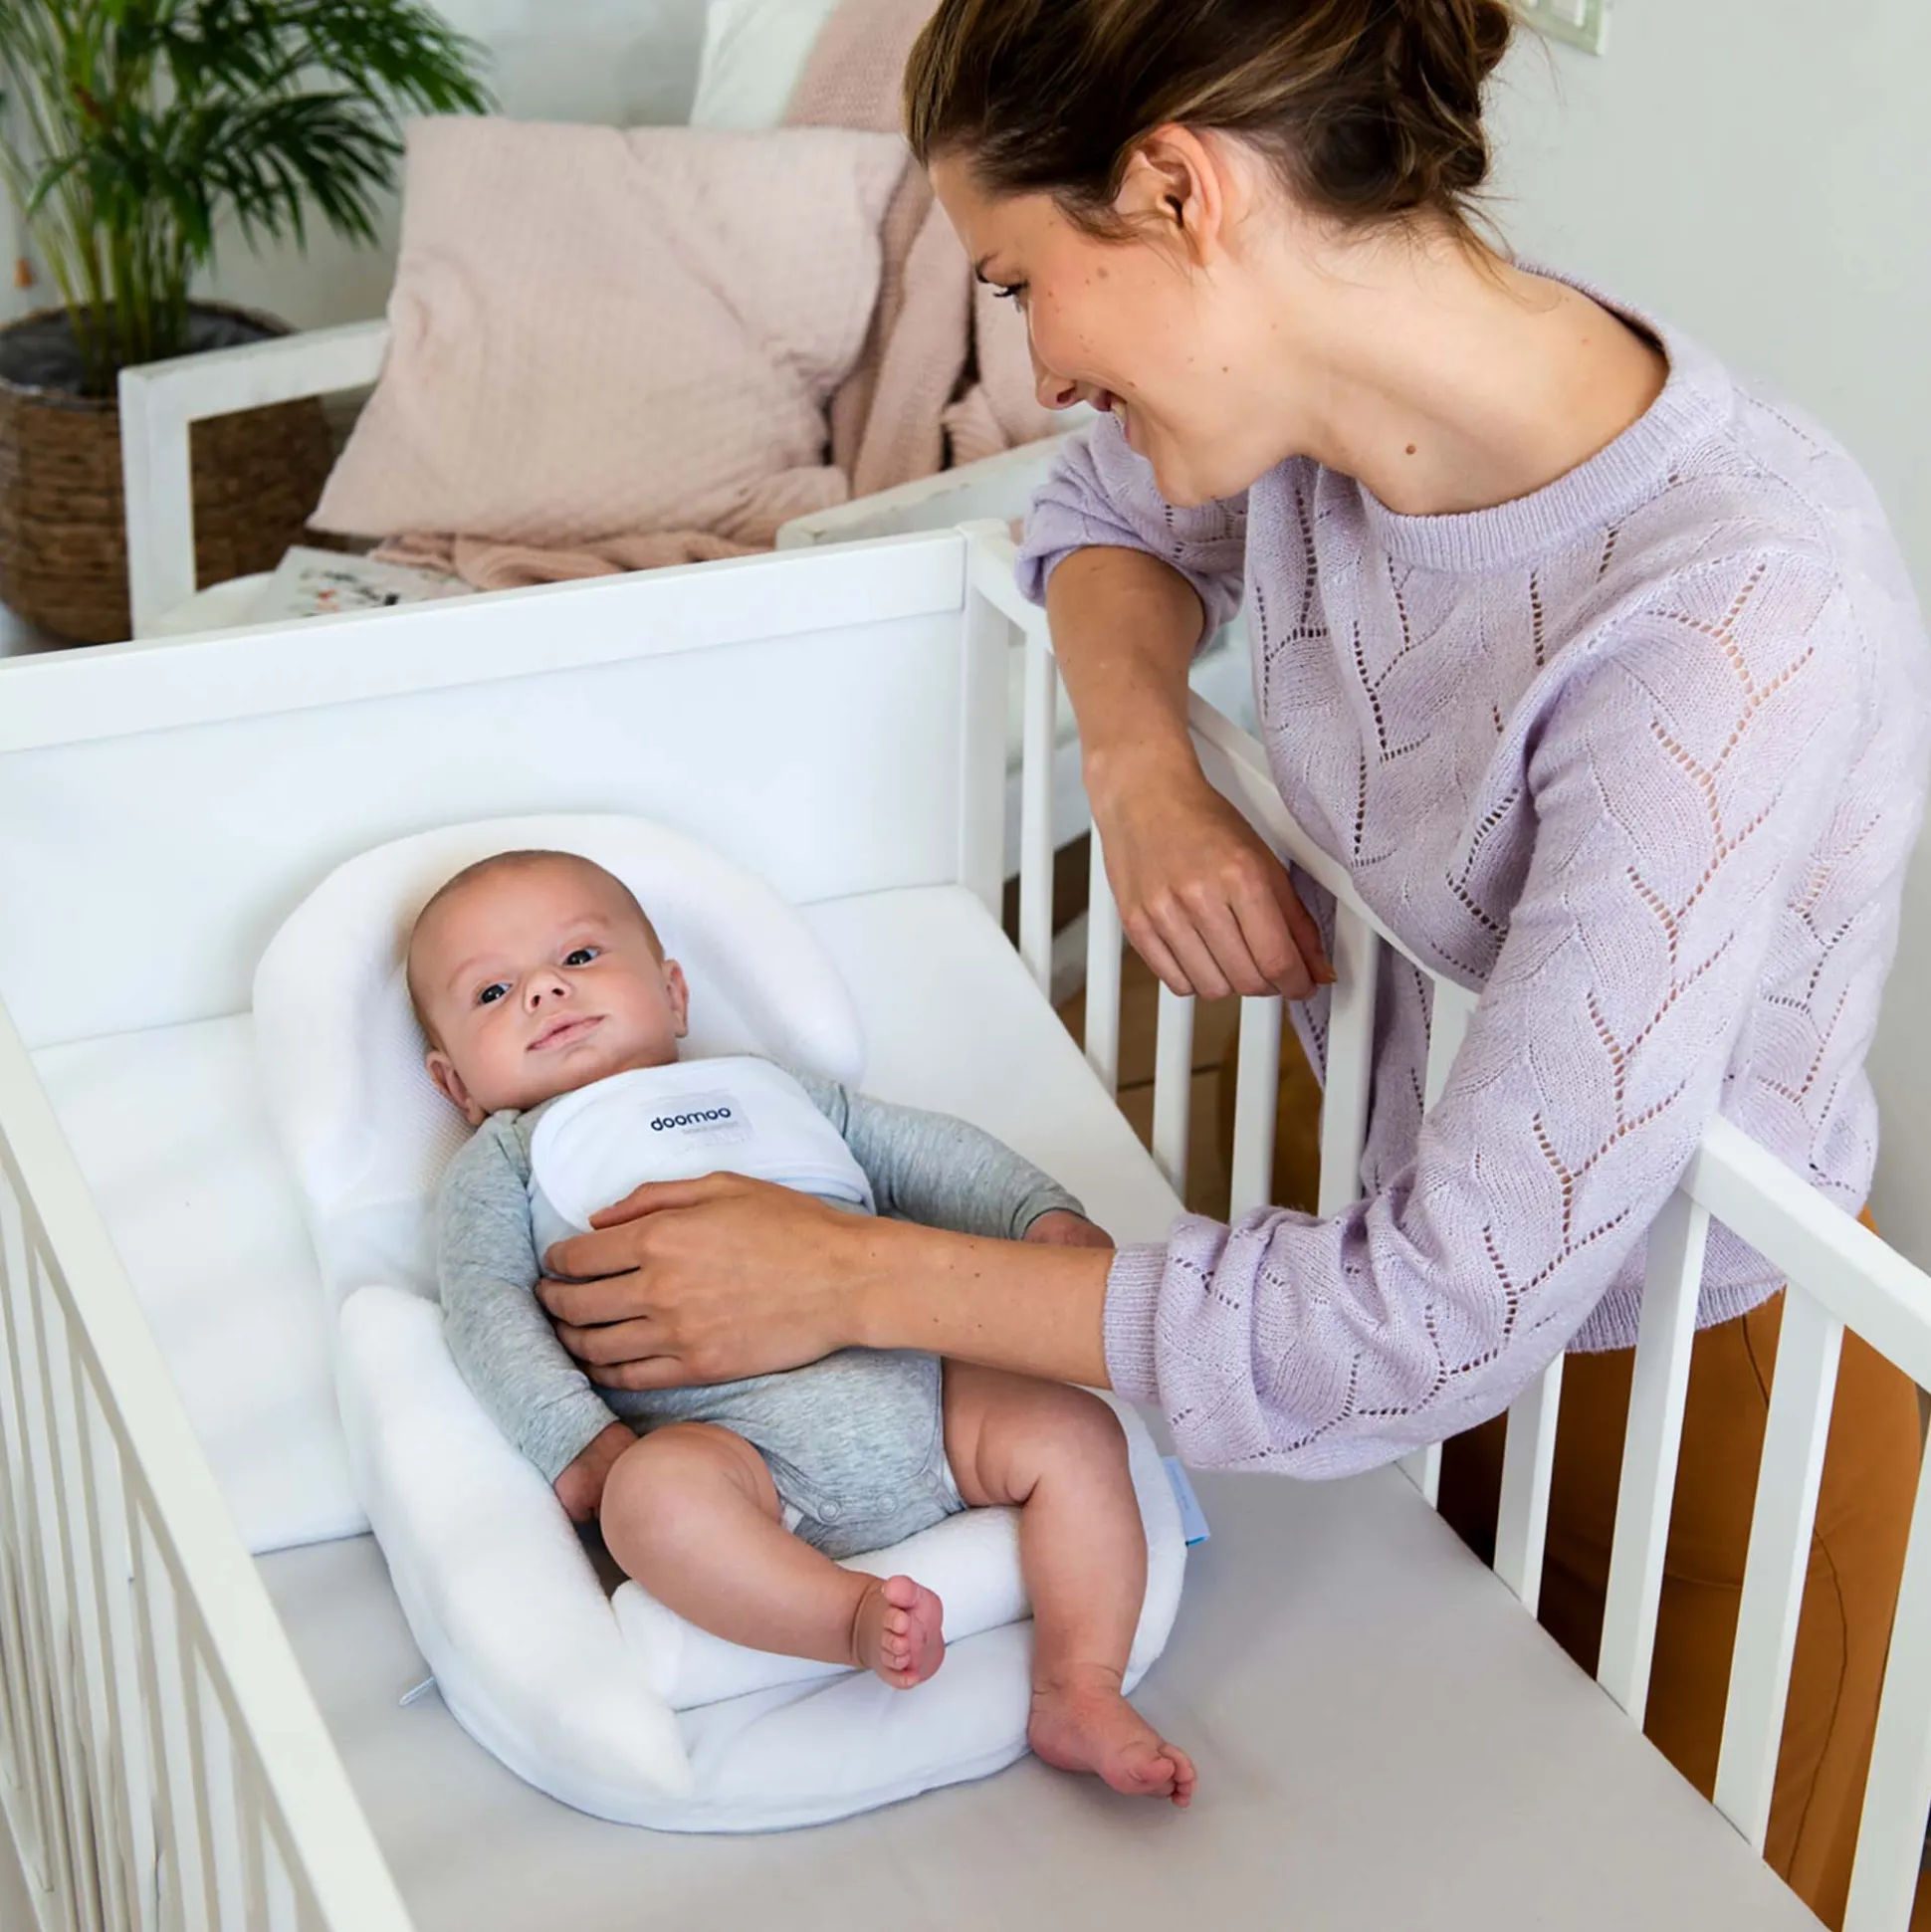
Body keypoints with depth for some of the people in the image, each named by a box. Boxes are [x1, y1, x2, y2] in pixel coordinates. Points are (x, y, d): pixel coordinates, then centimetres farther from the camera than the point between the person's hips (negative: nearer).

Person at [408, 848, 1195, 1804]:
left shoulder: (769, 1089, 31)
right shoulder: (502, 1163, 21)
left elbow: (926, 1152, 29)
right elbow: (486, 1312, 6)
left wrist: (1045, 1213, 10)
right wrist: (578, 1443, -12)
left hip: (911, 1388, 5)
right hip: (719, 1430, -4)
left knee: (1075, 1430, -13)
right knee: (651, 1497, -36)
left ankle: (1080, 1692, -16)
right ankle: (854, 1617, -39)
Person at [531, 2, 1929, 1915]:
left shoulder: (1735, 618, -38)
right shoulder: (1316, 383, -16)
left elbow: (1452, 1306, -37)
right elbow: (1109, 512, 10)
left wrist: (853, 1277, -29)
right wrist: (1142, 770, -13)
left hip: (1680, 1381, -6)